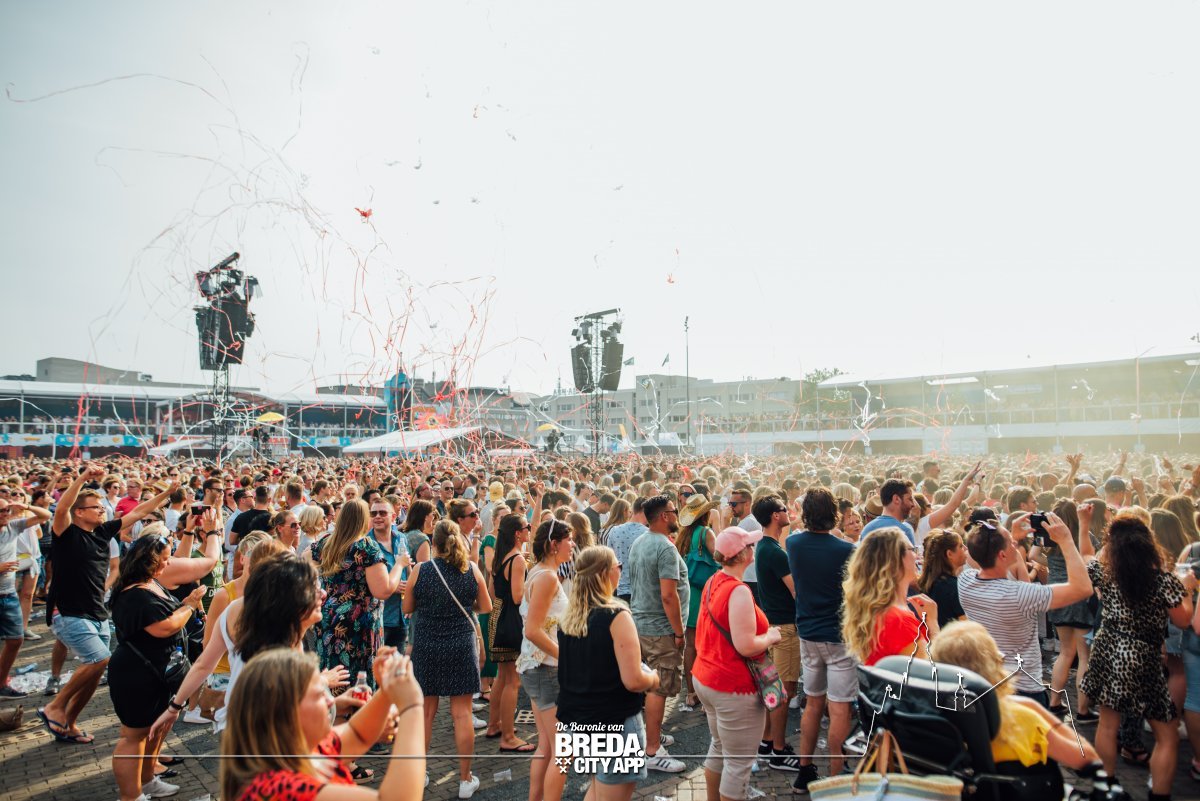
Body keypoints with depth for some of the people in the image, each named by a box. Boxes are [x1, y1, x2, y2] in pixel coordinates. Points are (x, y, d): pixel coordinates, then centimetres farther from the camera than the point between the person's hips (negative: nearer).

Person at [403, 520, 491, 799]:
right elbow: (486, 607, 4)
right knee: (462, 713, 6)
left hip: (427, 647, 0)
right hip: (462, 646, 0)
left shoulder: (420, 570, -8)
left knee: (425, 712, 13)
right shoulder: (471, 569, -6)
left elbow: (407, 609, 4)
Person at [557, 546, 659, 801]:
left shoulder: (569, 616, 1)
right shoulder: (616, 616, -21)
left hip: (576, 717, 7)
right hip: (615, 722, -7)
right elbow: (633, 681, -23)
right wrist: (653, 678, -4)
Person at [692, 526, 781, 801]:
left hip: (705, 679, 9)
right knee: (738, 763, 5)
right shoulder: (738, 591, -23)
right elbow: (746, 647, -27)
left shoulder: (713, 582, 4)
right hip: (734, 688, -9)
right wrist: (770, 637, -9)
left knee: (719, 748, 25)